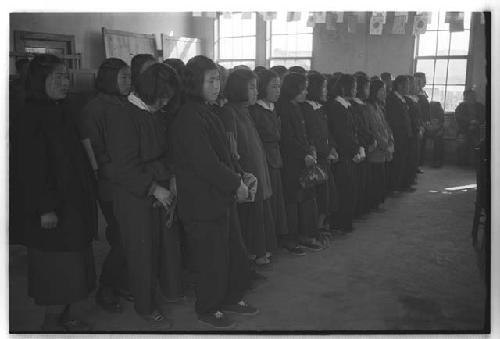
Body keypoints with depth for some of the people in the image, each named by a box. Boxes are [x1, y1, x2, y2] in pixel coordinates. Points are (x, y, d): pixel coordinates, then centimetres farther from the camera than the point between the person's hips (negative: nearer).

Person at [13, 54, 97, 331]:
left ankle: (66, 316, 29)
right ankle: (51, 323, 20)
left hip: (72, 203, 8)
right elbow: (31, 167, -19)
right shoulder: (31, 117, -15)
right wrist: (45, 208, -21)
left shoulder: (60, 112, 11)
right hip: (52, 209, -8)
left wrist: (87, 194, 14)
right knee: (58, 269, 2)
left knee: (71, 267, 15)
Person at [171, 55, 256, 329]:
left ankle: (231, 298, 36)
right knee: (212, 257, 5)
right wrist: (235, 184, -13)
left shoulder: (207, 112, 11)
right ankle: (207, 309, 25)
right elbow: (205, 163, -23)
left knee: (234, 251, 17)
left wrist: (239, 176, 5)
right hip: (202, 201, -9)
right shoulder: (189, 118, -19)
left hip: (221, 198, 9)